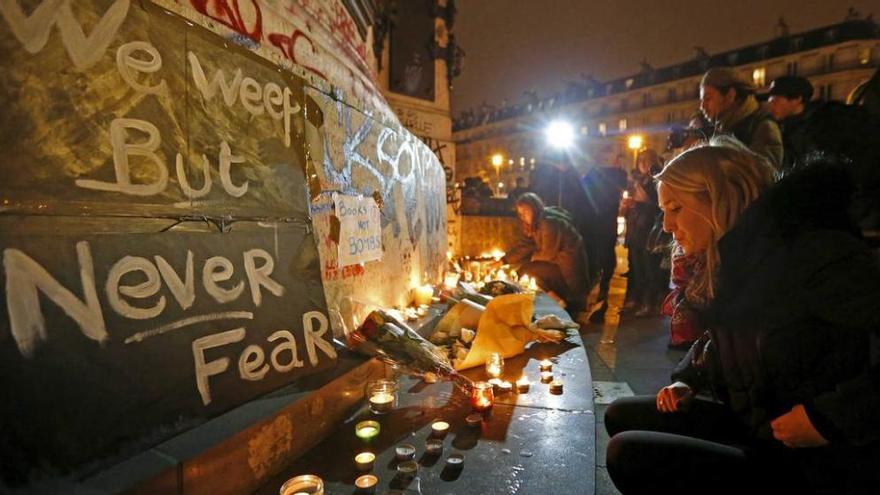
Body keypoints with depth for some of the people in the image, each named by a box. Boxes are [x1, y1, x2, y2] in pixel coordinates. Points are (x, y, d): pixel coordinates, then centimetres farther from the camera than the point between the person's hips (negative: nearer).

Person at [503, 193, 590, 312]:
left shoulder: (549, 222, -23)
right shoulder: (536, 223, 4)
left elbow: (548, 254, -21)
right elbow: (525, 245, 4)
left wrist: (534, 256, -2)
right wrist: (503, 261, -2)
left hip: (568, 266, -9)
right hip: (557, 261, 9)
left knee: (527, 270, -16)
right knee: (520, 265, 5)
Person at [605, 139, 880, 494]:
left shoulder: (812, 253, -21)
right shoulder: (737, 263, 5)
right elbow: (718, 341, 20)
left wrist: (828, 417, -26)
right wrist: (687, 382, 6)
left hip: (815, 465, -8)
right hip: (754, 427, 8)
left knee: (629, 454, -19)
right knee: (622, 415, 8)